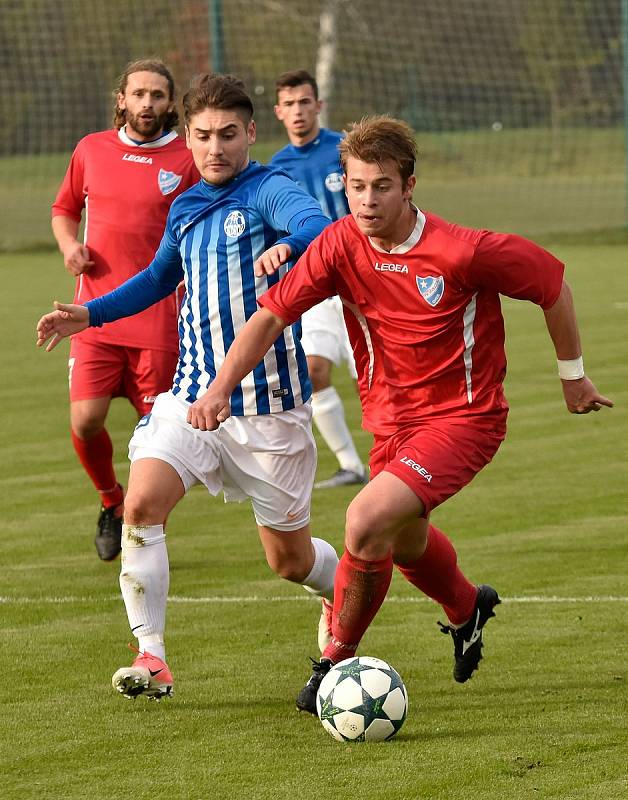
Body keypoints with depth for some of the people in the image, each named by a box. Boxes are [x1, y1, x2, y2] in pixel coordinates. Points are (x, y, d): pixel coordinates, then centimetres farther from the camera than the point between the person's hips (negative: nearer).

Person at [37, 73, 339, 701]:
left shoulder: (269, 190, -9)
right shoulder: (184, 210, 10)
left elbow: (316, 225, -33)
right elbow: (160, 278, 31)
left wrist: (287, 246, -55)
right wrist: (91, 314, 22)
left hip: (269, 405, -5)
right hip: (192, 396, 5)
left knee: (290, 559, 8)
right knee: (141, 502, -21)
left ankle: (347, 595, 43)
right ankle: (150, 656, -16)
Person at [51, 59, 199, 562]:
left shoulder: (185, 160, 0)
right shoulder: (91, 150, 8)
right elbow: (65, 210, 23)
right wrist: (70, 246, 3)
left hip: (158, 318, -2)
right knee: (85, 421, -7)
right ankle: (111, 501, 21)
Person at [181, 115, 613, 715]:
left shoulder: (464, 252, -22)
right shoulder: (340, 246, -11)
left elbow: (551, 283, -8)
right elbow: (271, 315, -10)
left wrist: (573, 375, 3)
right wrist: (220, 388, -23)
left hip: (463, 417, -6)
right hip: (392, 419, 6)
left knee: (366, 523, -24)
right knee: (405, 542, 25)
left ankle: (337, 659, -4)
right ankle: (466, 607, 59)